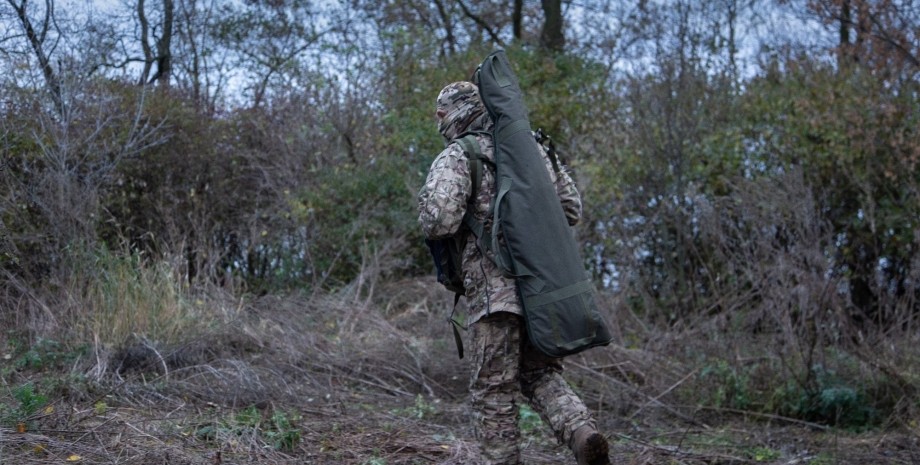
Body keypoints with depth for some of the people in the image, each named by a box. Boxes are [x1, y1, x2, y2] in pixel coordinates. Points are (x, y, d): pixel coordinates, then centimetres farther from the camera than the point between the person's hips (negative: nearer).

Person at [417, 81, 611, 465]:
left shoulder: (456, 158, -5)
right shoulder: (531, 148, 14)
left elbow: (437, 221, -18)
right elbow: (572, 208, 17)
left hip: (495, 288, -6)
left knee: (493, 391, 5)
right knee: (540, 375, 17)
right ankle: (582, 432, -7)